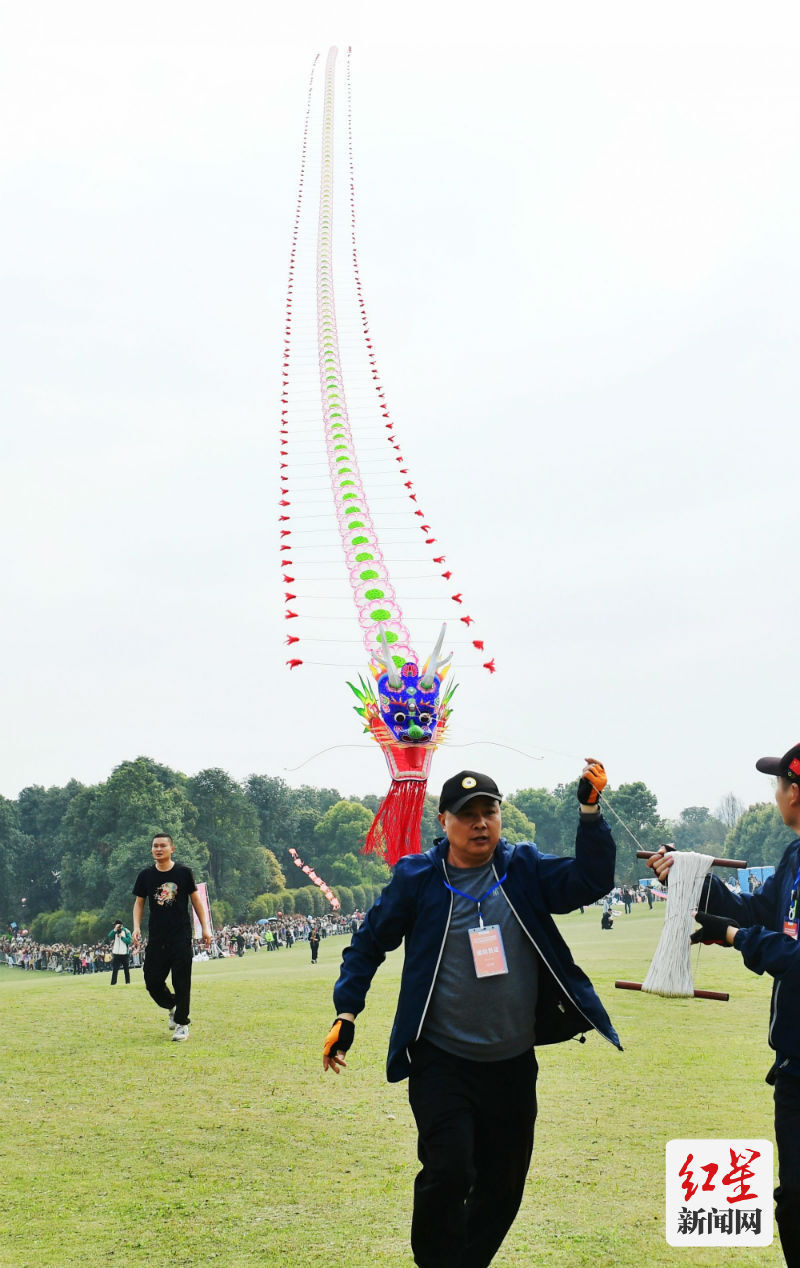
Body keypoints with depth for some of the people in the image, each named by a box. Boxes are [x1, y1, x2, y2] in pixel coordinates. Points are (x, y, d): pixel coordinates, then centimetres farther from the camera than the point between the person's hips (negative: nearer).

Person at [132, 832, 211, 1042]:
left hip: (181, 937, -2)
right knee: (152, 981, 1)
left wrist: (205, 928, 3)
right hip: (156, 938, 2)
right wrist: (136, 927, -3)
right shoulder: (146, 875, 4)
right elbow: (139, 902, 12)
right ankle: (171, 1006, 30)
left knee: (181, 981, -2)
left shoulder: (184, 872, -1)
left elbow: (195, 899, 7)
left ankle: (182, 1023, 12)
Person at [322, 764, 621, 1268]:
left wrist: (590, 811, -23)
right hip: (442, 1062, -3)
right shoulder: (416, 877, -3)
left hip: (513, 1065, 3)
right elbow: (369, 943, 5)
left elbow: (590, 881, -11)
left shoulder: (526, 868, 2)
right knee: (448, 1173, -16)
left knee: (504, 1185, 12)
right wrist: (346, 1014, -4)